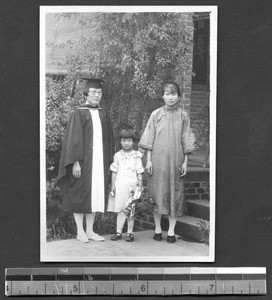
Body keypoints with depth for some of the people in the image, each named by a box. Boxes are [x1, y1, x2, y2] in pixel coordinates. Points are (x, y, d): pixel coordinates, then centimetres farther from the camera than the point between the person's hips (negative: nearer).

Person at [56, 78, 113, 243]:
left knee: (96, 194, 7)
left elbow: (108, 140, 14)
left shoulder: (103, 114, 12)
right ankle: (80, 232, 10)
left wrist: (109, 162, 8)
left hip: (100, 161, 5)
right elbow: (73, 139, -9)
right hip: (83, 161, -5)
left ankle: (90, 230, 16)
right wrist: (76, 162, -16)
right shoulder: (79, 113, -3)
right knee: (81, 195, 0)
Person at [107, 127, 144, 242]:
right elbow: (114, 171, 10)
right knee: (120, 210, 2)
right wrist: (113, 185, 4)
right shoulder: (117, 155, 8)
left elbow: (139, 172, 3)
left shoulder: (136, 156, 3)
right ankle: (118, 232, 6)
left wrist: (140, 186, -2)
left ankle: (130, 232, 10)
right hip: (119, 185, 1)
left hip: (132, 185, -1)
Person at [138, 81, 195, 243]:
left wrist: (185, 162, -1)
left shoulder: (183, 116, 4)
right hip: (158, 159, 0)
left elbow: (186, 141, 4)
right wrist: (148, 160, -4)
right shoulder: (156, 114, 3)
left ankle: (171, 230, 11)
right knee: (157, 193, 2)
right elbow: (149, 139, 2)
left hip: (176, 160, 1)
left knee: (175, 194, 2)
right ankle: (158, 228, 14)